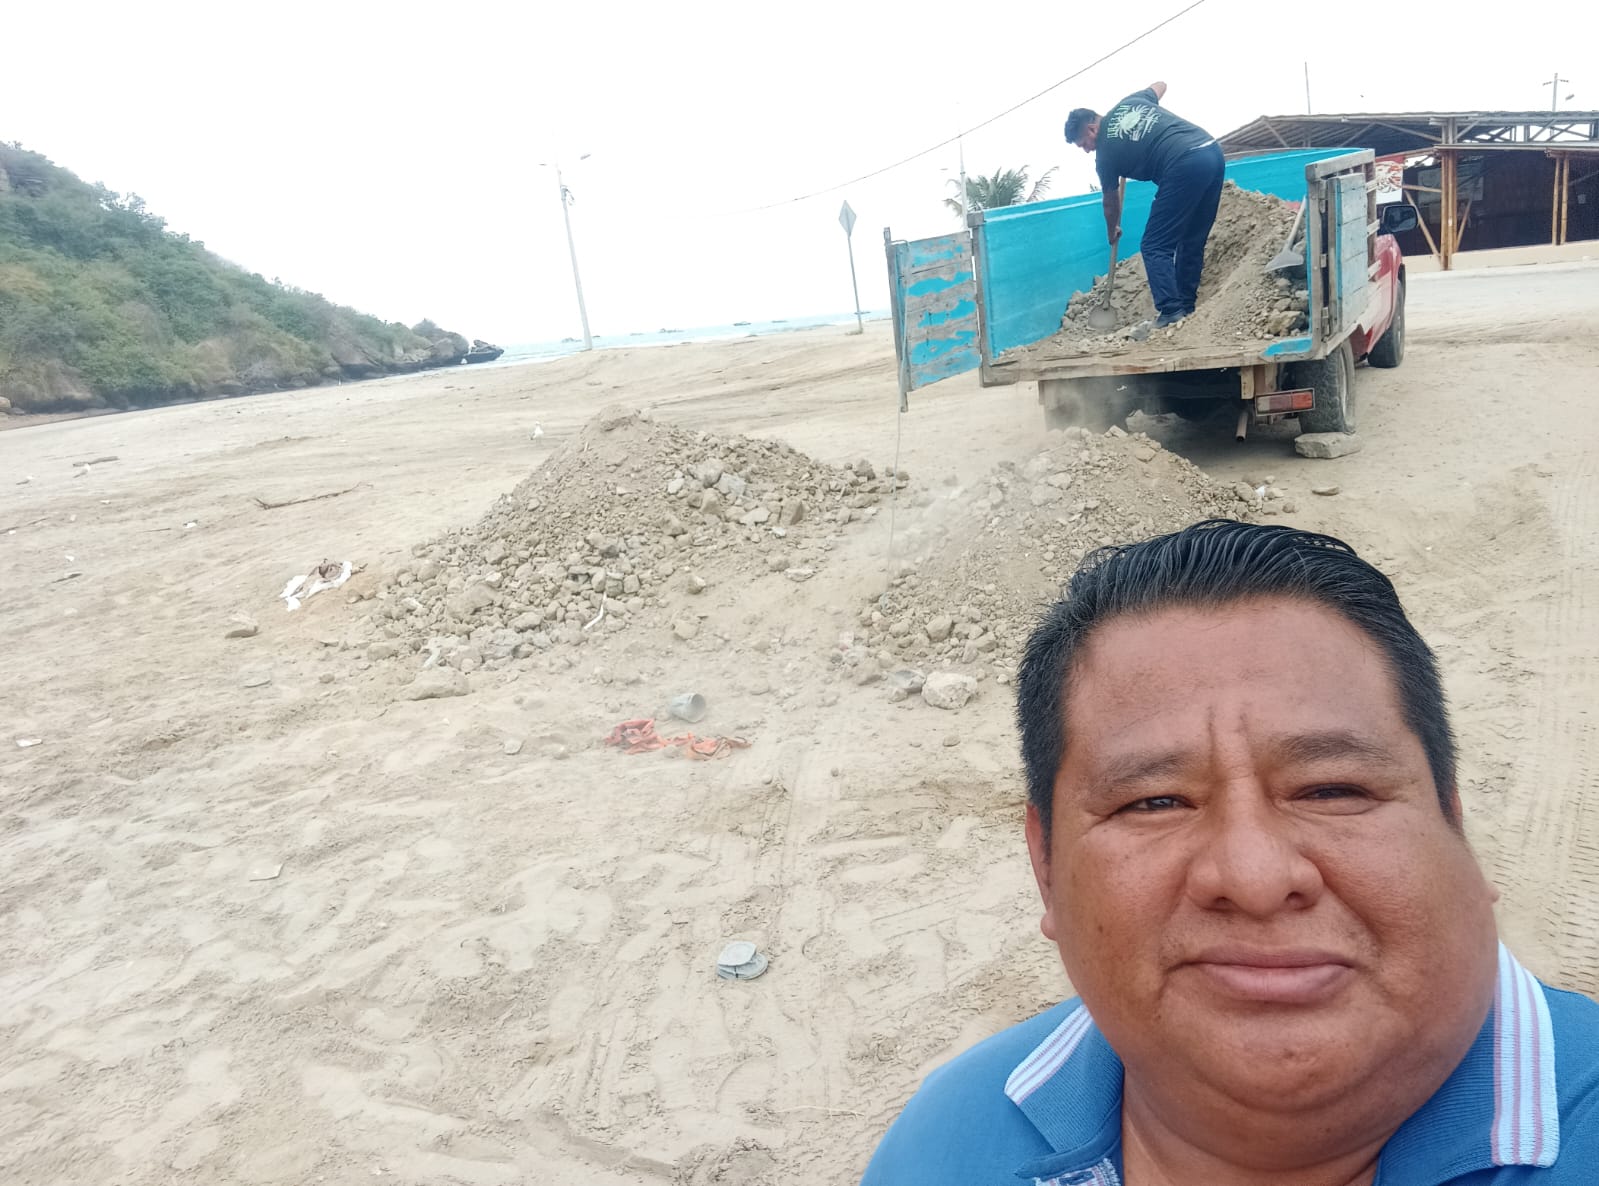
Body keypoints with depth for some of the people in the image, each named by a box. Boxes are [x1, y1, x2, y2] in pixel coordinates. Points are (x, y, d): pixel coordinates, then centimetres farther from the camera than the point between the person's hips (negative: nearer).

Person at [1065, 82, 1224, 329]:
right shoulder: (1129, 102, 20)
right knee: (1192, 242, 17)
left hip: (1184, 166, -8)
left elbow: (1111, 203, 20)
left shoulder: (1105, 152, 5)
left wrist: (1112, 231, 39)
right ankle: (1187, 307, 22)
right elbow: (1160, 85, 42)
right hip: (1213, 151, 8)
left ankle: (1170, 313, -12)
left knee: (1155, 247, -2)